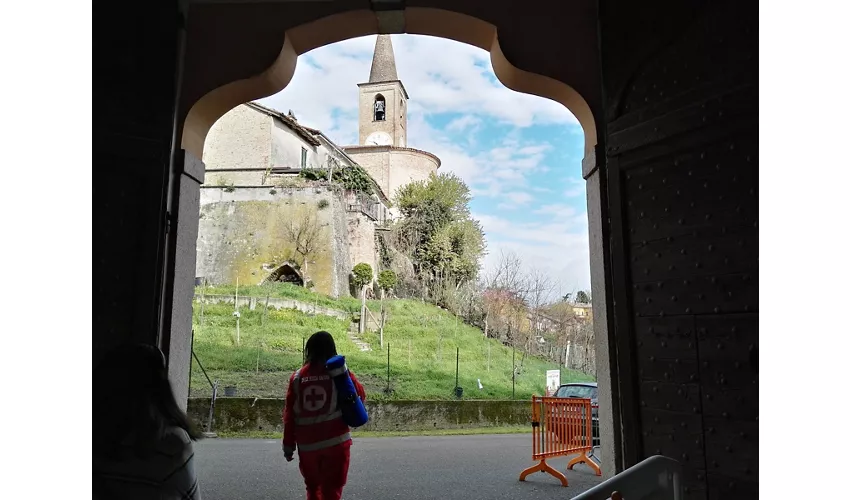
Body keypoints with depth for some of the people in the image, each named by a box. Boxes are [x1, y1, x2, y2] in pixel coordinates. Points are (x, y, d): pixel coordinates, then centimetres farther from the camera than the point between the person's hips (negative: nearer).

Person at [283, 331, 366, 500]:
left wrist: (288, 444, 11)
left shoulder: (297, 377, 0)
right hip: (336, 442, -2)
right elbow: (360, 396, 6)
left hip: (307, 444, 3)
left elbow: (289, 414, 2)